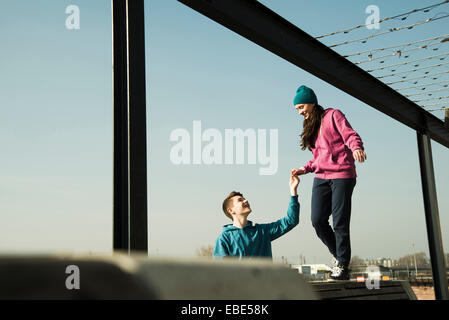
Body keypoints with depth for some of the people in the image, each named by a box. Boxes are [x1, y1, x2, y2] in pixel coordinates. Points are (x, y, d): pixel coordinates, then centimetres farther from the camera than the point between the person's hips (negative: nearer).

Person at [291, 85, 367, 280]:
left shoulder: (333, 115, 4)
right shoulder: (310, 128, 23)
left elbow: (350, 135, -9)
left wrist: (356, 148, -29)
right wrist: (305, 169, 8)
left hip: (342, 175, -6)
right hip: (321, 177, 6)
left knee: (340, 223, -7)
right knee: (318, 220, -6)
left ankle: (343, 266, 3)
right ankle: (338, 256, 14)